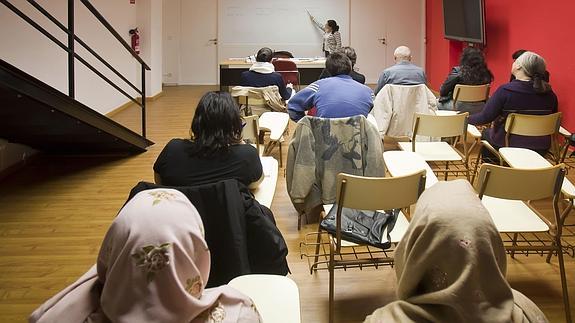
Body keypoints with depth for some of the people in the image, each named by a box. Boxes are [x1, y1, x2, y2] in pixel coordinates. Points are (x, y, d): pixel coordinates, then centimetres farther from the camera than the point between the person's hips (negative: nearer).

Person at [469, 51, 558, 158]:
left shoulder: (506, 90, -19)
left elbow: (485, 117, -15)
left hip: (509, 145, -4)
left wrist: (467, 118, 3)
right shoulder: (549, 93, -5)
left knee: (486, 133, 25)